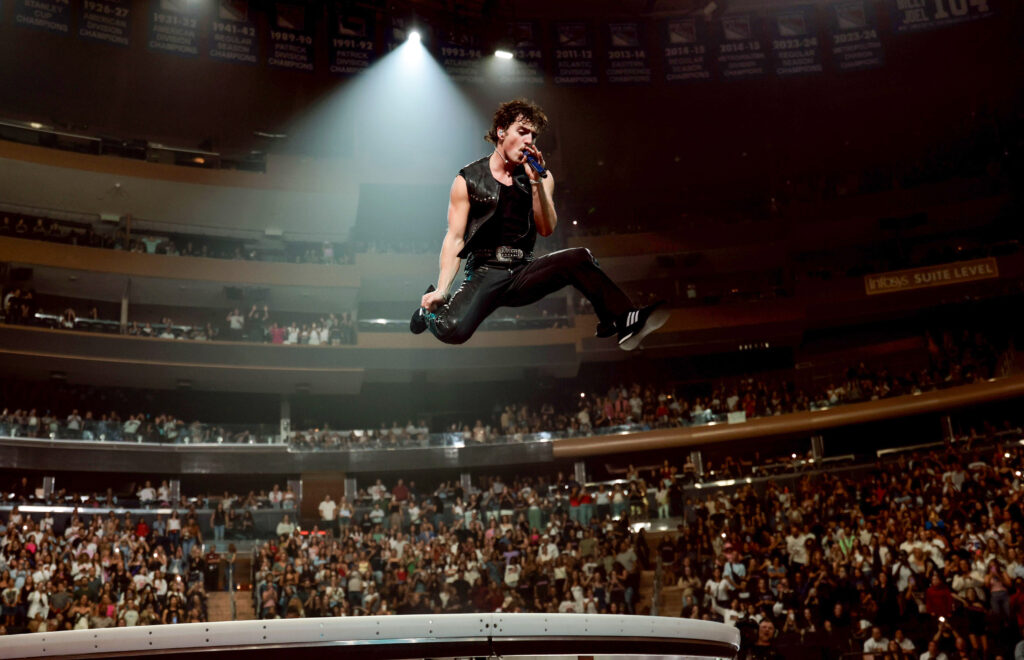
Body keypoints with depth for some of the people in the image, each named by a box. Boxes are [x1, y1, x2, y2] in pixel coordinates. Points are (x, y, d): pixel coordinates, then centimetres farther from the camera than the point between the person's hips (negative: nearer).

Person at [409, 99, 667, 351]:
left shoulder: (541, 177, 11)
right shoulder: (469, 180, 2)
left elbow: (546, 229, -2)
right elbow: (455, 238, -2)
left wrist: (535, 181, -13)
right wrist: (441, 290, -13)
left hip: (524, 273, 3)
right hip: (484, 272, -2)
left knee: (579, 259, -26)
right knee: (452, 329, -30)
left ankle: (625, 321, -24)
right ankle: (432, 309, 6)